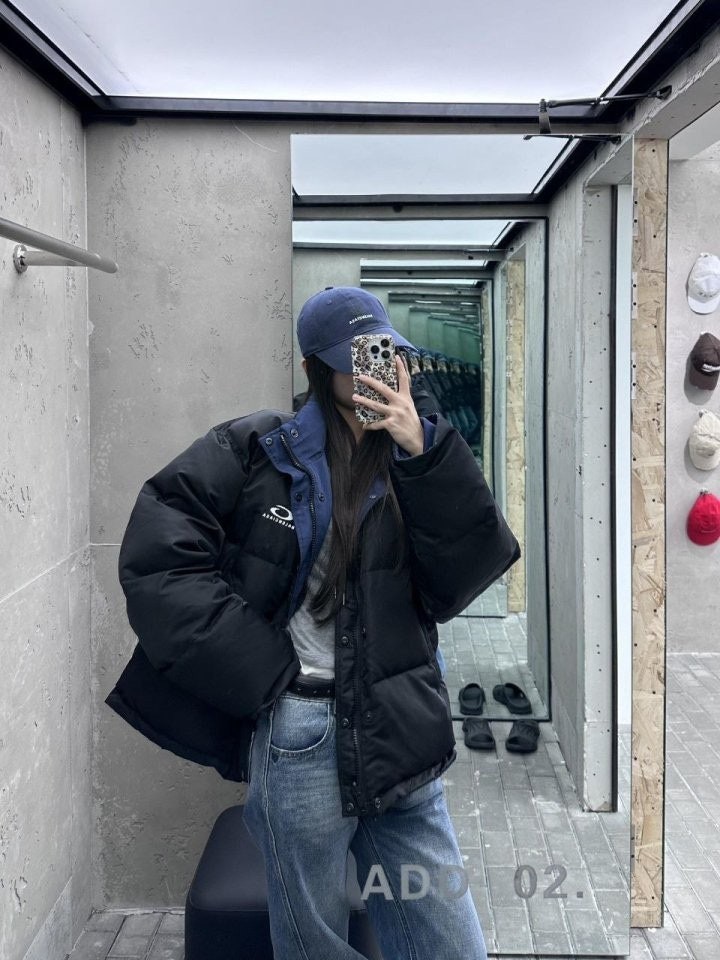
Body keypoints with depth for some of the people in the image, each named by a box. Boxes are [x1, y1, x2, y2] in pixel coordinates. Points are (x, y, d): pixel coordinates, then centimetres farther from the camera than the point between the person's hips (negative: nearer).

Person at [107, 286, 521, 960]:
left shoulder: (417, 465, 9)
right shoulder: (256, 451, -1)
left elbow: (473, 570, -4)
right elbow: (159, 559, -8)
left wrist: (421, 454, -15)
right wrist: (267, 672, -11)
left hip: (399, 735, 3)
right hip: (299, 738, -3)